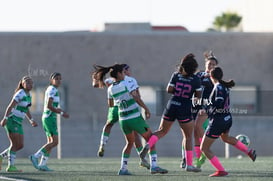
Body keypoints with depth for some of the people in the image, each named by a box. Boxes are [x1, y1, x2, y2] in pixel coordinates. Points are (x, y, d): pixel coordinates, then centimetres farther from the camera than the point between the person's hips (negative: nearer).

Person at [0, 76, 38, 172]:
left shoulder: (28, 95, 13)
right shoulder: (20, 94, -14)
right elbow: (10, 106, -20)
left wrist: (31, 120, 13)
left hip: (18, 123, 9)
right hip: (11, 120, -9)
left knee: (20, 145, 6)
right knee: (15, 144, -10)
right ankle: (11, 166, -6)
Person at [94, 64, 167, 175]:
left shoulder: (110, 89, 5)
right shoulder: (126, 84, -11)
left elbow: (110, 105, 19)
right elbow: (136, 98, -19)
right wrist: (146, 109, -13)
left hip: (123, 120, 6)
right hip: (135, 118, -6)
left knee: (130, 143, 25)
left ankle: (123, 169, 16)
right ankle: (154, 166, -6)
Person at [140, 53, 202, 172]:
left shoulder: (176, 76, -2)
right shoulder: (195, 79, -8)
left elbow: (169, 90, -4)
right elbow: (198, 96, -4)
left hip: (172, 106, 3)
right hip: (185, 110, -3)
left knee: (162, 131, 18)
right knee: (188, 136, 8)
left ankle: (148, 145, -11)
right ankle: (189, 164, 5)